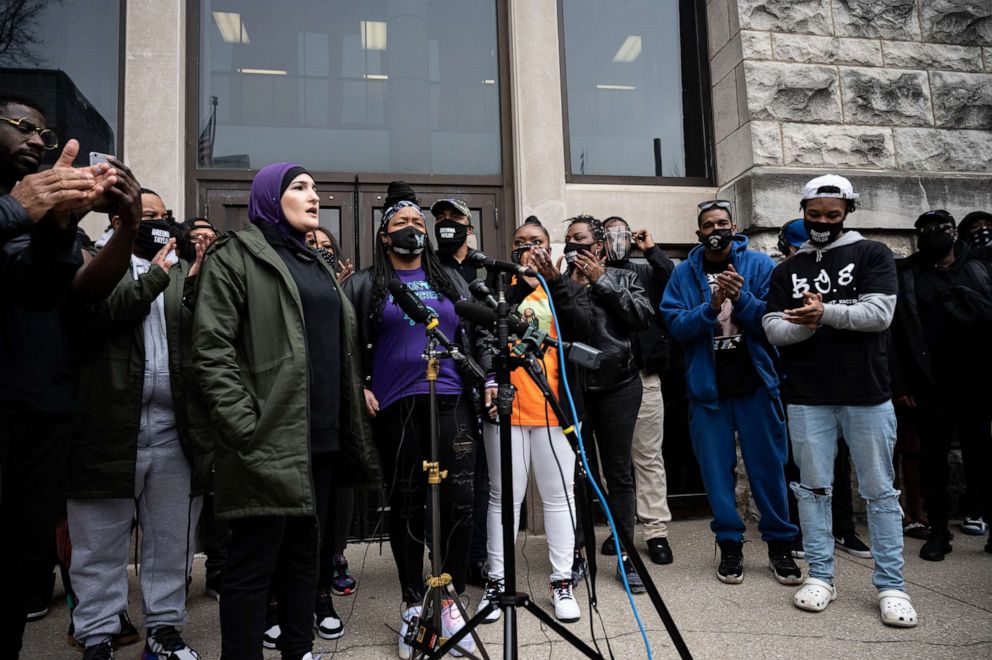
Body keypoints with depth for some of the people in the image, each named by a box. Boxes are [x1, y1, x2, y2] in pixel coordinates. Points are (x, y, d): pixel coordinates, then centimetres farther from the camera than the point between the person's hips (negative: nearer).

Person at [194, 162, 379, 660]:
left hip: (322, 435, 7)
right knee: (254, 559, 0)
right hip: (269, 439, -7)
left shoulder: (314, 264, 21)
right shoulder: (235, 256, -1)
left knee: (304, 550, 14)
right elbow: (212, 348, -11)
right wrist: (244, 427, -19)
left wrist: (351, 427, 15)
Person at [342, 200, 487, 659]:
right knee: (405, 506, 6)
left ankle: (450, 598, 15)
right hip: (395, 408, -1)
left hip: (452, 402, 2)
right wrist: (361, 387, -4)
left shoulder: (451, 281, 16)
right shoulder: (364, 284, 9)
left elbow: (478, 336, 16)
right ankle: (412, 604, 20)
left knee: (458, 501, -2)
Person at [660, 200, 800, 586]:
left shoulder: (760, 264, 2)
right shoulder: (684, 273, 4)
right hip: (707, 385, 1)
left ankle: (780, 545, 22)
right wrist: (710, 307, -22)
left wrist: (742, 298, -22)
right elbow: (675, 325, -6)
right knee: (716, 468, 7)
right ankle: (730, 545, 21)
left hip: (756, 381, -1)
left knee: (768, 465, 6)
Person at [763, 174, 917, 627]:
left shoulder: (872, 255, 5)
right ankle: (820, 577, 18)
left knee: (879, 490, 3)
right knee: (813, 488, 6)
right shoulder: (786, 271, 13)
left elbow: (879, 313, -8)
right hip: (808, 398, 2)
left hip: (867, 394, -2)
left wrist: (825, 312, -16)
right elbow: (774, 329, 3)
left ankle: (891, 586, 13)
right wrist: (805, 324, -15)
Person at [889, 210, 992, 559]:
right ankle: (938, 528, 11)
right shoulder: (905, 275, 2)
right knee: (934, 453, 3)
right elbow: (895, 333, -3)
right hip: (930, 382, -2)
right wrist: (900, 383, -8)